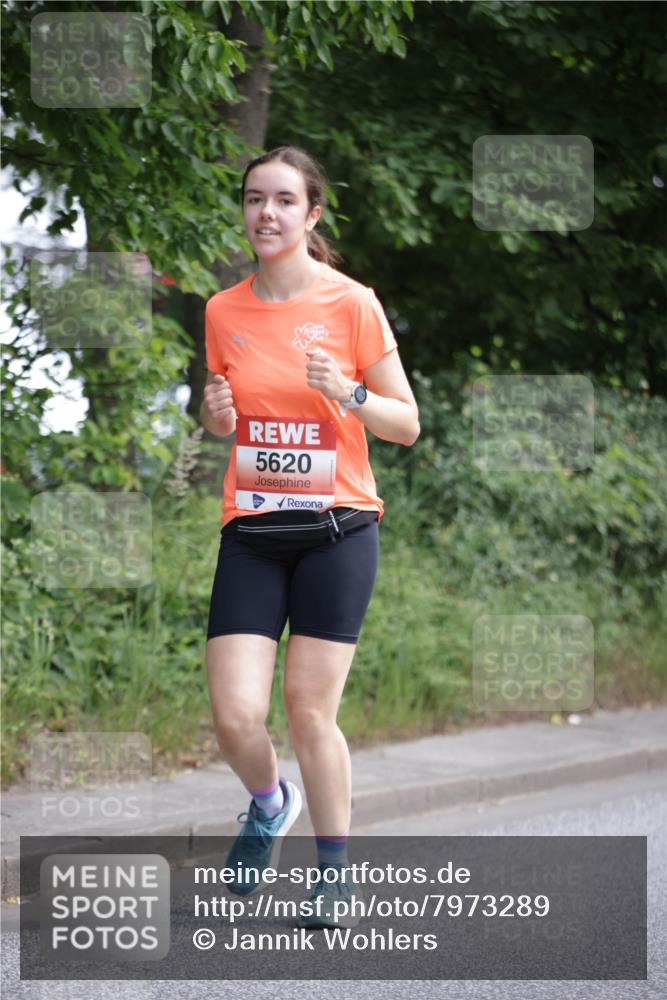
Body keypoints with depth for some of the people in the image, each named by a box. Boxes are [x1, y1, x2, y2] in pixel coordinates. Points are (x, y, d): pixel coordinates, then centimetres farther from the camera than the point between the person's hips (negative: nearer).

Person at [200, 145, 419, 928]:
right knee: (235, 717, -8)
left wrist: (348, 394, -19)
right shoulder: (224, 310, 5)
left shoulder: (351, 304, -5)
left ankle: (333, 870, 16)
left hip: (336, 528, -3)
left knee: (309, 710, -4)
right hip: (250, 532, 3)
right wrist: (216, 411, -3)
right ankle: (269, 804, 27)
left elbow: (407, 424, 0)